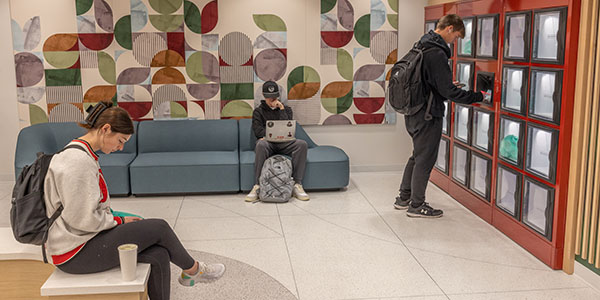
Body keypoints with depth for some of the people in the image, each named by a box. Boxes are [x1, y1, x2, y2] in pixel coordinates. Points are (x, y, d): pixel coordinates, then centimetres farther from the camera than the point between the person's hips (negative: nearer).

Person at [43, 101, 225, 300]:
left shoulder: (84, 155, 13)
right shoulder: (79, 161, -21)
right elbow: (83, 220, -23)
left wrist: (117, 219, 5)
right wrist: (120, 221, -8)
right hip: (75, 254, -10)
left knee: (159, 255, -4)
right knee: (159, 227, -6)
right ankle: (192, 270, 20)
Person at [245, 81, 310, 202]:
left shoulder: (286, 109, 20)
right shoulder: (258, 111, 16)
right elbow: (258, 131, 0)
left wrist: (281, 110, -1)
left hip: (284, 143, 2)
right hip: (267, 143, -2)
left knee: (302, 144, -29)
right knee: (261, 144, -39)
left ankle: (297, 185, -32)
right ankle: (257, 187, -39)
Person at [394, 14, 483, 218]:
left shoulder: (422, 45, 11)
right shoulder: (437, 53, -21)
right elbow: (448, 92, -21)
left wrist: (449, 86, 13)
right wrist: (477, 97, -12)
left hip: (413, 113, 10)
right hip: (428, 116, -10)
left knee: (417, 156, 21)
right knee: (425, 159, 3)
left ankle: (404, 198, 30)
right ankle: (417, 205, 14)